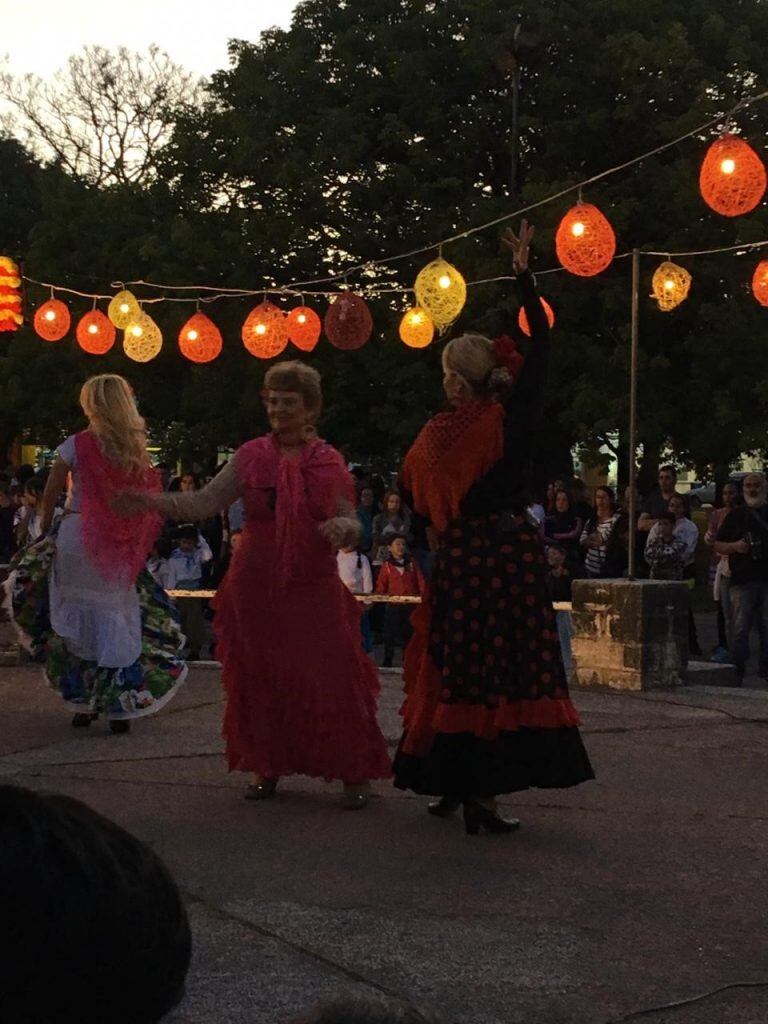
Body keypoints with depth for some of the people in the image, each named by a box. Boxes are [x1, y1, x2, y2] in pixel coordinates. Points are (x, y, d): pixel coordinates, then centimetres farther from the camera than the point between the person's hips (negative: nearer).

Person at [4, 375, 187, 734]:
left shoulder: (76, 445, -8)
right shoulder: (137, 448, 1)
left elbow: (50, 496, -2)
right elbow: (148, 499, 3)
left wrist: (45, 530, 14)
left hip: (77, 535, -2)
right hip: (119, 545, 2)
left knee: (76, 617, 10)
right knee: (118, 617, 8)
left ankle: (83, 703, 16)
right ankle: (121, 707, 6)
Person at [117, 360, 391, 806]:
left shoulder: (330, 462, 1)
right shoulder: (252, 456, 3)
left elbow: (353, 525, 1)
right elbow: (204, 503, -1)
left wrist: (343, 527, -22)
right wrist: (150, 501, -13)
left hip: (315, 590, -2)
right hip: (257, 587, 2)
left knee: (331, 680, -4)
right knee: (261, 681, 7)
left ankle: (355, 774, 7)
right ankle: (268, 769, 23)